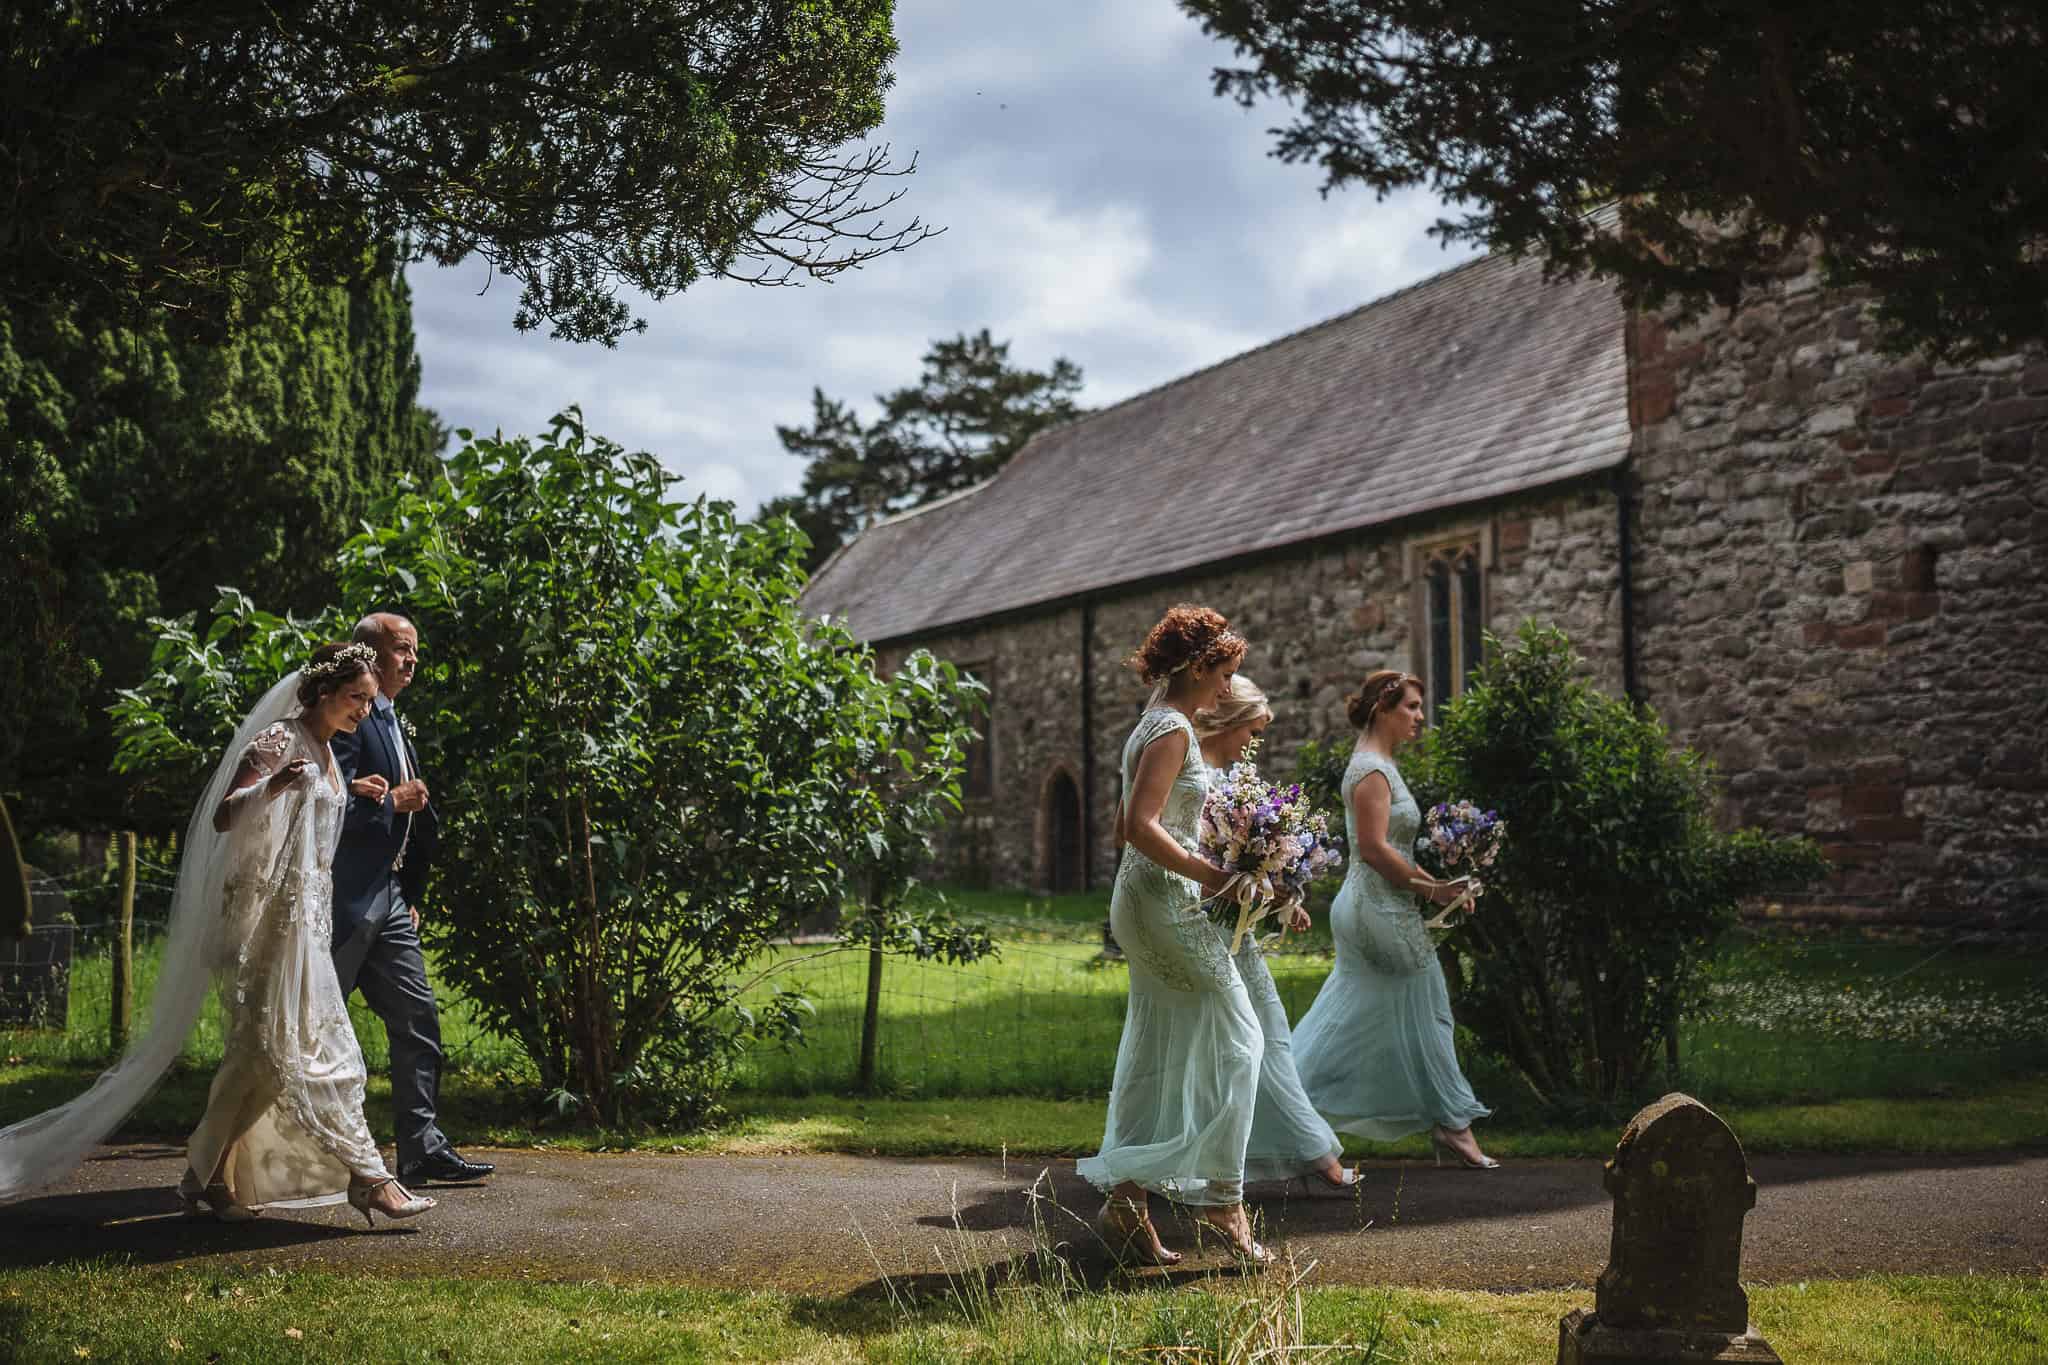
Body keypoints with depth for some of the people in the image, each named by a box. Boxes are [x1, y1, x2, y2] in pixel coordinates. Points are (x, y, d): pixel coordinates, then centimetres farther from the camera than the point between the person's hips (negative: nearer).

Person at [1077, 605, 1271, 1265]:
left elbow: (1124, 824, 23)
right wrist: (1209, 875, -20)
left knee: (1155, 1055, 10)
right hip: (1167, 900, -10)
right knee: (1236, 1039, -2)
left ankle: (1126, 1198, 11)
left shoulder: (1154, 726, 17)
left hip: (1142, 898, 10)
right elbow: (1141, 826, -24)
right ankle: (1221, 1194, 1)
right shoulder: (1174, 729, -14)